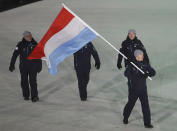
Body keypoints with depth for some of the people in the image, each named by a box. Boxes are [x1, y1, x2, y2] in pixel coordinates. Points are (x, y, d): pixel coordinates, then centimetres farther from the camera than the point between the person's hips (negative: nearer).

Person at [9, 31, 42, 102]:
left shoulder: (34, 44, -1)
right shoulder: (20, 45, -6)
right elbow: (15, 55, -6)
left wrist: (39, 65, 8)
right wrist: (12, 65, -10)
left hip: (33, 66, 0)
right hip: (23, 66, 1)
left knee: (33, 81, -9)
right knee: (24, 81, 7)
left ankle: (34, 96, -7)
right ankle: (26, 96, 23)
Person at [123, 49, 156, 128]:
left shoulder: (145, 65, 0)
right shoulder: (131, 65, -9)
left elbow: (153, 72, -4)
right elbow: (126, 73, -21)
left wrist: (148, 74, -25)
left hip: (143, 89, 2)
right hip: (133, 89, -2)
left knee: (145, 106, -1)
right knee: (130, 104, 12)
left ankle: (147, 123, 7)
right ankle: (125, 118, 36)